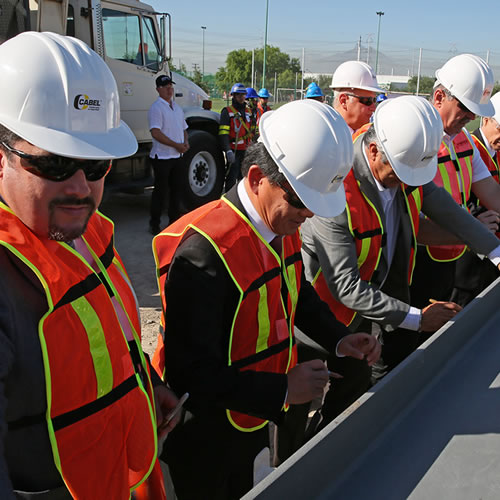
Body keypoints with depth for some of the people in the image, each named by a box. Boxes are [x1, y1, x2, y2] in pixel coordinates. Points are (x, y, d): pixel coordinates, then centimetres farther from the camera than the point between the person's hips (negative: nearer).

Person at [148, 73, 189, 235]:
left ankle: (175, 221, 25)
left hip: (177, 156, 8)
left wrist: (186, 142, 1)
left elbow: (183, 128, 23)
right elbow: (156, 133, -20)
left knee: (175, 189, 14)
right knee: (160, 191, -3)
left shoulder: (177, 107, 15)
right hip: (162, 156, -7)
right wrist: (176, 145, -19)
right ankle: (154, 224, 7)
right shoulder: (156, 107, -11)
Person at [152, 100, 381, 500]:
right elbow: (192, 374, -30)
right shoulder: (204, 251, -34)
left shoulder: (282, 227, -7)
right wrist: (283, 389, -27)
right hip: (208, 442, -7)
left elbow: (296, 292, 12)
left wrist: (338, 338, -2)